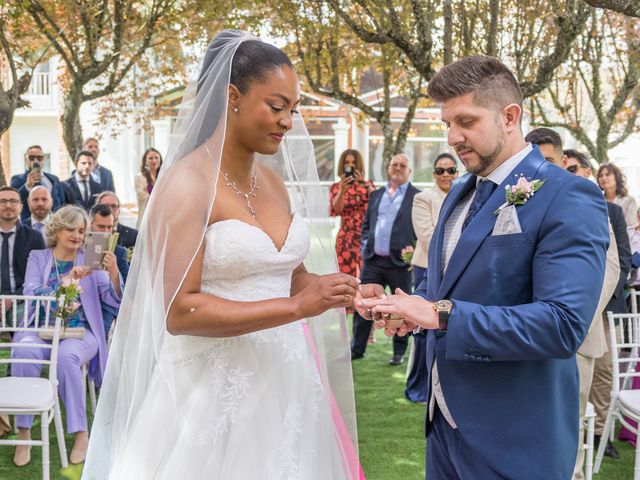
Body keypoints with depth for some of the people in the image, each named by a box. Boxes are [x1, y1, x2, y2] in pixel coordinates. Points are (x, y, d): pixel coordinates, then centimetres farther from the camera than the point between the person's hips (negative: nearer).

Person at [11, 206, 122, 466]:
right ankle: (24, 432, -22)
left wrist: (113, 273, -17)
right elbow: (30, 295, -4)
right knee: (24, 351, -33)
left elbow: (115, 300, 3)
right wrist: (67, 280, -16)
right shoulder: (38, 257, 13)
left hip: (79, 331, -1)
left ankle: (81, 433, -26)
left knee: (66, 356, -34)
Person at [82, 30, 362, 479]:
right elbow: (179, 311, -20)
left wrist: (325, 289, -4)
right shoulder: (186, 184, -13)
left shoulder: (274, 181, 9)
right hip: (216, 390, -7)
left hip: (283, 381, 7)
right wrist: (296, 307, -23)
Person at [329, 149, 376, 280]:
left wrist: (366, 185, -23)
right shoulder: (336, 187, 6)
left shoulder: (368, 184, 9)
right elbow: (336, 210, -8)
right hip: (347, 238, -1)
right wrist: (342, 190, -23)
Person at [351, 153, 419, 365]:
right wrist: (365, 246, 6)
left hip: (400, 262, -4)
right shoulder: (376, 195, 16)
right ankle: (357, 348, 15)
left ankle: (399, 352, 18)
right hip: (373, 260, 4)